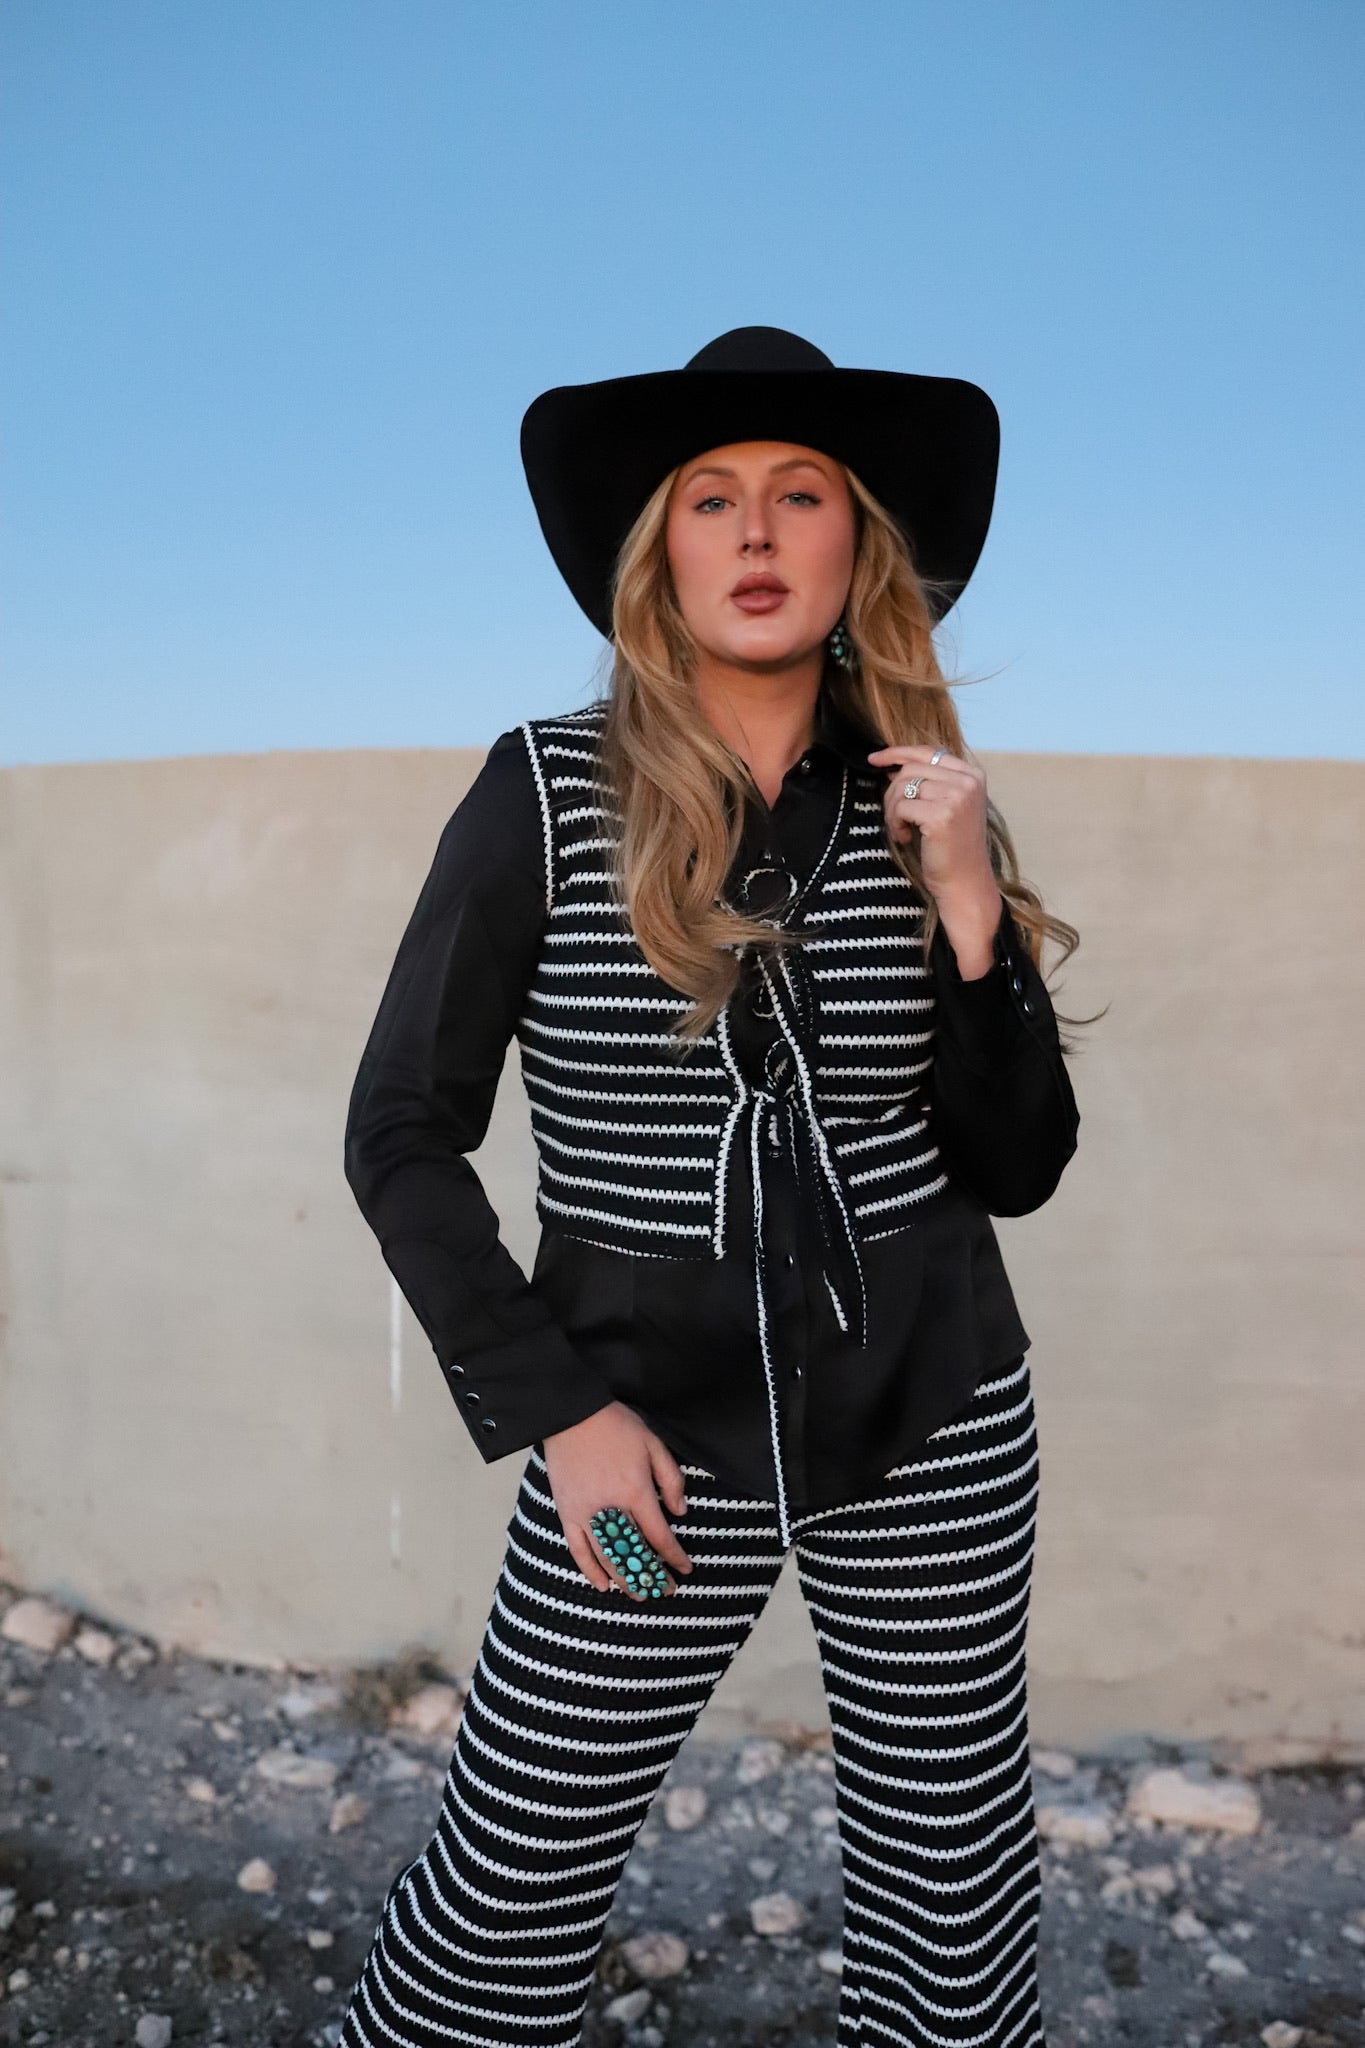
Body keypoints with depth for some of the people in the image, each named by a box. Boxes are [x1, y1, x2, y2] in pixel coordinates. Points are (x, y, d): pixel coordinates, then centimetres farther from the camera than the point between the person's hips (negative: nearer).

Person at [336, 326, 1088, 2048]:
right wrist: (554, 1412, -9)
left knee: (955, 1906, 16)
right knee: (508, 1907, 7)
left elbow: (1015, 1172, 1)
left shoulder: (923, 806, 1)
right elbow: (402, 1136, -5)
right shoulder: (548, 790, -8)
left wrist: (967, 909, -12)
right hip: (653, 1430, -2)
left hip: (934, 1424, 3)